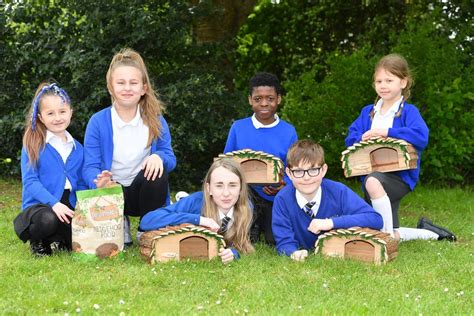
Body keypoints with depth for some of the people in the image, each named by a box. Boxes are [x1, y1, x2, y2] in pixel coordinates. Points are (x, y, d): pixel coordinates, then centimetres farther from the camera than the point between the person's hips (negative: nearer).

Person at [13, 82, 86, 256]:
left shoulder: (77, 148, 12)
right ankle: (38, 242, -2)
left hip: (68, 206, 4)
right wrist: (54, 203, -25)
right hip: (39, 205, -4)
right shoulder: (33, 145, -4)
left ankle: (58, 240, 11)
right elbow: (30, 182, -11)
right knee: (48, 219, -38)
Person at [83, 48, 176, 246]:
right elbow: (90, 167, -12)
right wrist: (99, 182, -37)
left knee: (157, 168, -31)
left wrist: (159, 157, -28)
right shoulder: (98, 122, -7)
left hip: (144, 190, 2)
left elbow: (170, 159, -2)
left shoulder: (155, 120, -2)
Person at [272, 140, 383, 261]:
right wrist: (294, 253, -40)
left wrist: (332, 222, -31)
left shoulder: (338, 192, -18)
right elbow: (284, 242, -15)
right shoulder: (282, 199, -17)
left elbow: (376, 219, -24)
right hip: (305, 257, 1)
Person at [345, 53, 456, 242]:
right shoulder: (368, 112, 10)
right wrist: (362, 139, -16)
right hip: (370, 174, 7)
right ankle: (428, 232, 32)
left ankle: (389, 234, -28)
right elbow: (350, 139, 6)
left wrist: (387, 132, -25)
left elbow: (421, 136, -24)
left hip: (400, 175, -7)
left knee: (373, 182, -41)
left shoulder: (408, 112, -6)